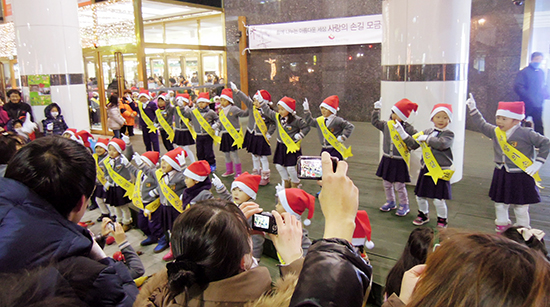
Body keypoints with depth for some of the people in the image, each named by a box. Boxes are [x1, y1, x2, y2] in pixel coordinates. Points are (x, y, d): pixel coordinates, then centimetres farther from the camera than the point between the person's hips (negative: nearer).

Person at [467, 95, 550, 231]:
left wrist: (538, 163, -13)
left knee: (520, 207, 5)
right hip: (501, 175, 5)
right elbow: (482, 125, 13)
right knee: (499, 202, 16)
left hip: (521, 176, -5)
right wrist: (473, 109, 8)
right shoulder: (495, 131, 1)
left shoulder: (526, 133, -15)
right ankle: (502, 225, 37)